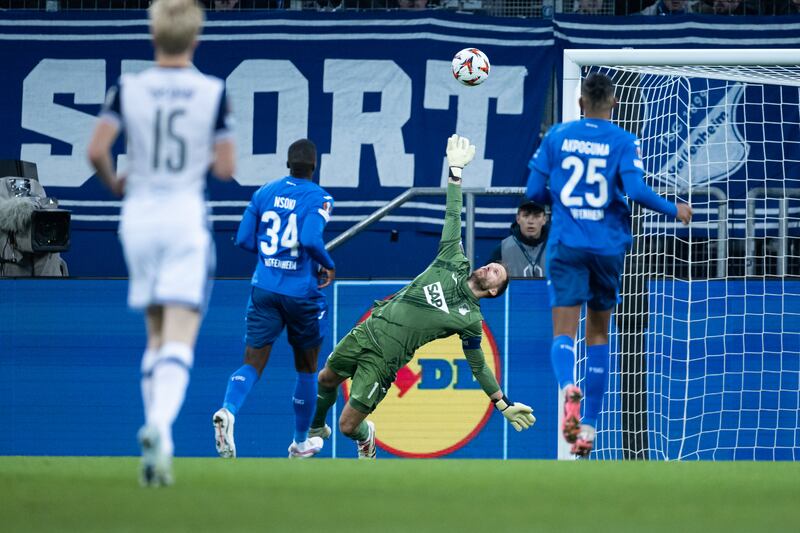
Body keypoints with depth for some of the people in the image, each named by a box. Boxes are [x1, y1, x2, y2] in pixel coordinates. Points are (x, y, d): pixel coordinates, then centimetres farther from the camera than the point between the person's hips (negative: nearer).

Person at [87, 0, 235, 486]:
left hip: (139, 217, 3)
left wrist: (114, 184, 10)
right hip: (187, 218, -3)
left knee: (156, 335, 17)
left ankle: (157, 437, 12)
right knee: (180, 341, -8)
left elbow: (96, 151, -10)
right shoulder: (214, 93, -6)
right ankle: (160, 425, -32)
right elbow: (225, 168, -7)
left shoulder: (127, 90, -3)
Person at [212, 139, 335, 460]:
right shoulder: (319, 198, -8)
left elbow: (244, 240, 6)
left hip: (265, 289, 3)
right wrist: (329, 266, -6)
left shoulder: (264, 193, 6)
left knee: (252, 363, -3)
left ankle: (228, 410, -35)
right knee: (306, 367, 16)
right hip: (302, 291, -3)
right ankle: (301, 443, 27)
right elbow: (311, 240, -23)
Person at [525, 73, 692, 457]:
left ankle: (568, 389, -38)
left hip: (566, 246, 0)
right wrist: (673, 210, 1)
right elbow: (635, 189, -15)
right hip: (608, 248, 0)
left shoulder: (557, 136, 2)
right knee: (598, 335, 14)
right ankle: (588, 426, 14)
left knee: (563, 334, -5)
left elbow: (534, 191, 3)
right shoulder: (623, 142, -3)